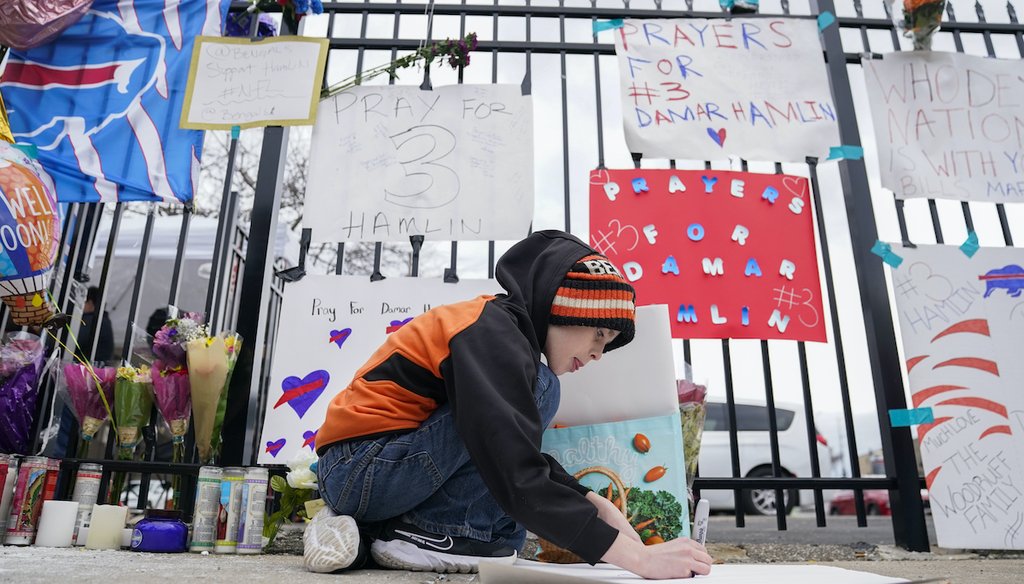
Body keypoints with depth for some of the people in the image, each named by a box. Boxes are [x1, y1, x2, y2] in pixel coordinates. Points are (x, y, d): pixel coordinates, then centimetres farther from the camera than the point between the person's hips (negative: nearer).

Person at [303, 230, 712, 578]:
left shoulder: (498, 323, 10)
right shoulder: (491, 335, -20)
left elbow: (520, 454, 11)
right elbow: (518, 479, -28)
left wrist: (597, 506, 0)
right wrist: (637, 557, -27)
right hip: (363, 471, -10)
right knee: (538, 388, -15)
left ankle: (367, 531, 10)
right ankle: (435, 533, -9)